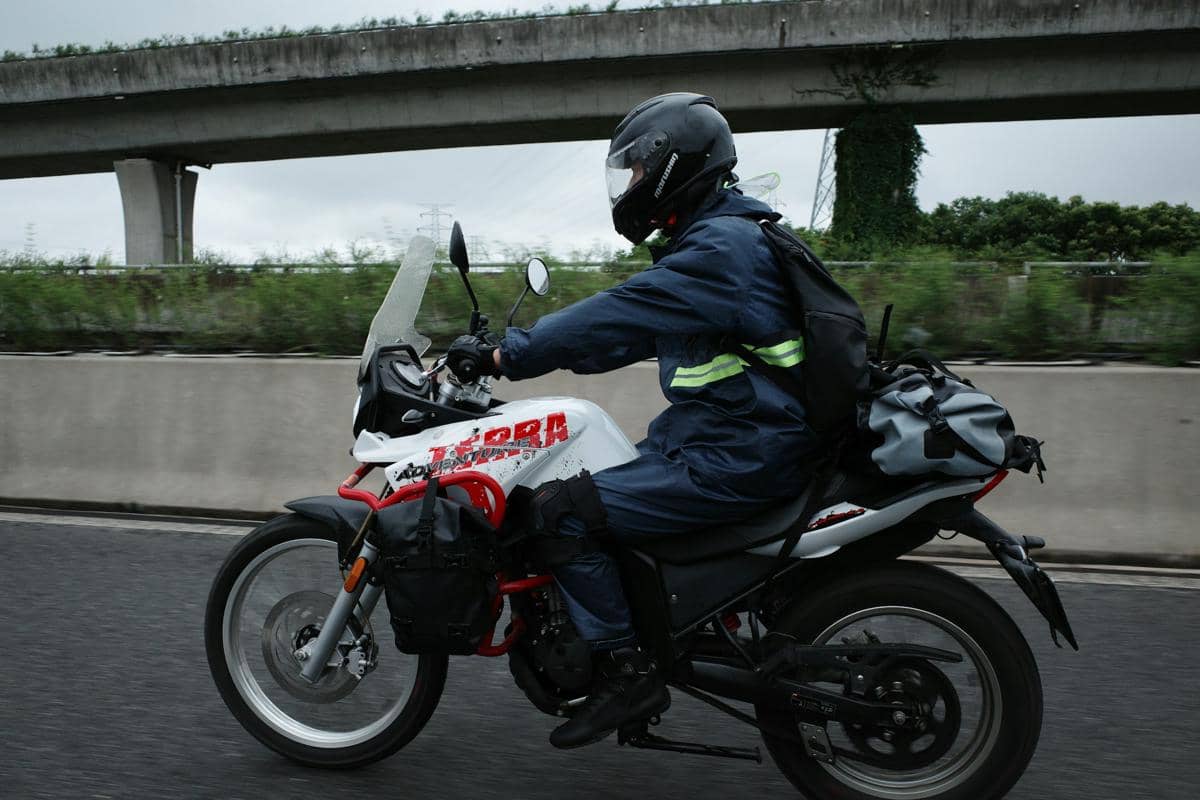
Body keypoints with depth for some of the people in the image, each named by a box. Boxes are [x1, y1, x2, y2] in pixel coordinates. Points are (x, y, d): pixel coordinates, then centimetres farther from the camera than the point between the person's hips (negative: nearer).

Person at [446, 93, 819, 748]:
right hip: (718, 434, 11)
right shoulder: (711, 240, 17)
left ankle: (627, 672, -5)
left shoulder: (721, 247, -16)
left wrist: (505, 356, -19)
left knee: (561, 510, -16)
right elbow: (630, 331, 18)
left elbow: (617, 316, -24)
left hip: (735, 457, -11)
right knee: (580, 483, 15)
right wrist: (521, 350, 13)